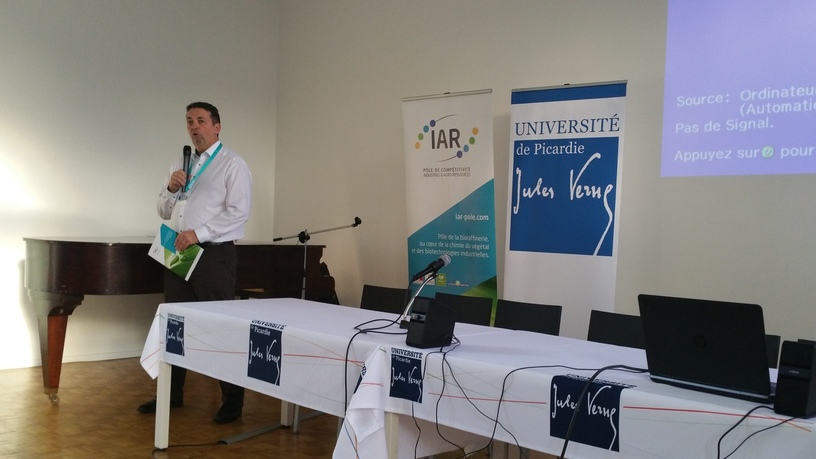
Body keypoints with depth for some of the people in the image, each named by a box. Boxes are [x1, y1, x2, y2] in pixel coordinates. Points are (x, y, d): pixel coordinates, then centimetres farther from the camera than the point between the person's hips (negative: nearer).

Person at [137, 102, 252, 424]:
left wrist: (198, 234, -20)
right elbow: (165, 212, 18)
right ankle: (172, 393, 25)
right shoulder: (179, 165, 17)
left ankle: (232, 400, 10)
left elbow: (238, 212, -15)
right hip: (179, 253, 7)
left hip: (214, 255, -7)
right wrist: (171, 188, -3)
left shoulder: (233, 165, -5)